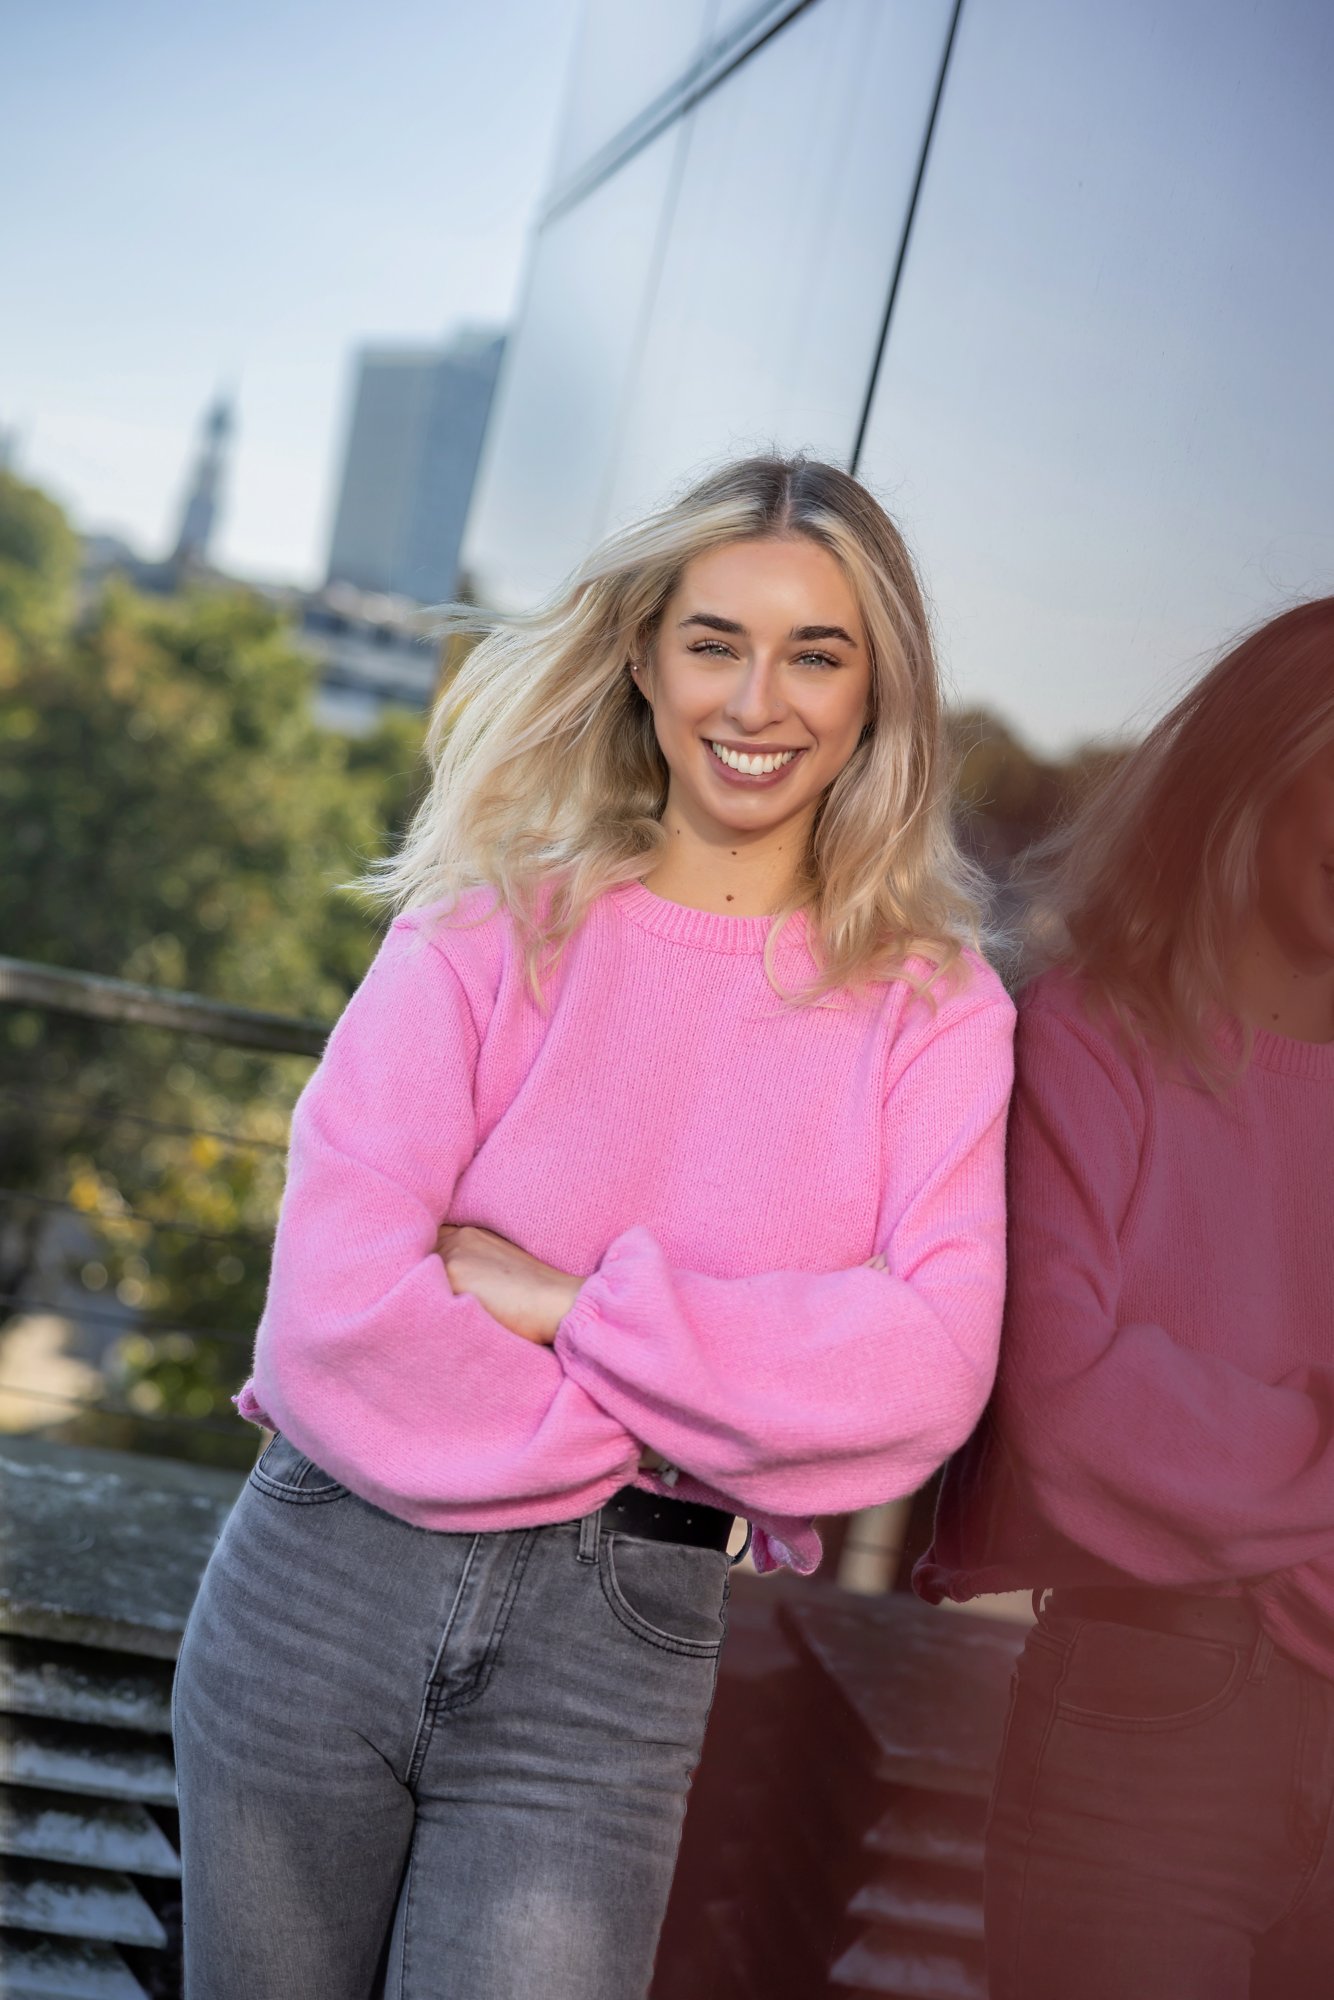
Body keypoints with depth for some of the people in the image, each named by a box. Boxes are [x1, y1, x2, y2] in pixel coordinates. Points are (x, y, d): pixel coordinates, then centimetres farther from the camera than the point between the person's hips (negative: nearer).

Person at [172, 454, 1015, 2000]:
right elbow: (336, 1295, -12)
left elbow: (929, 1373, -12)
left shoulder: (931, 1009, 1)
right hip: (326, 1577, 1)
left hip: (613, 1653, 0)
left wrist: (570, 1304, -16)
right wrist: (680, 1421, -12)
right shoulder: (493, 922, -2)